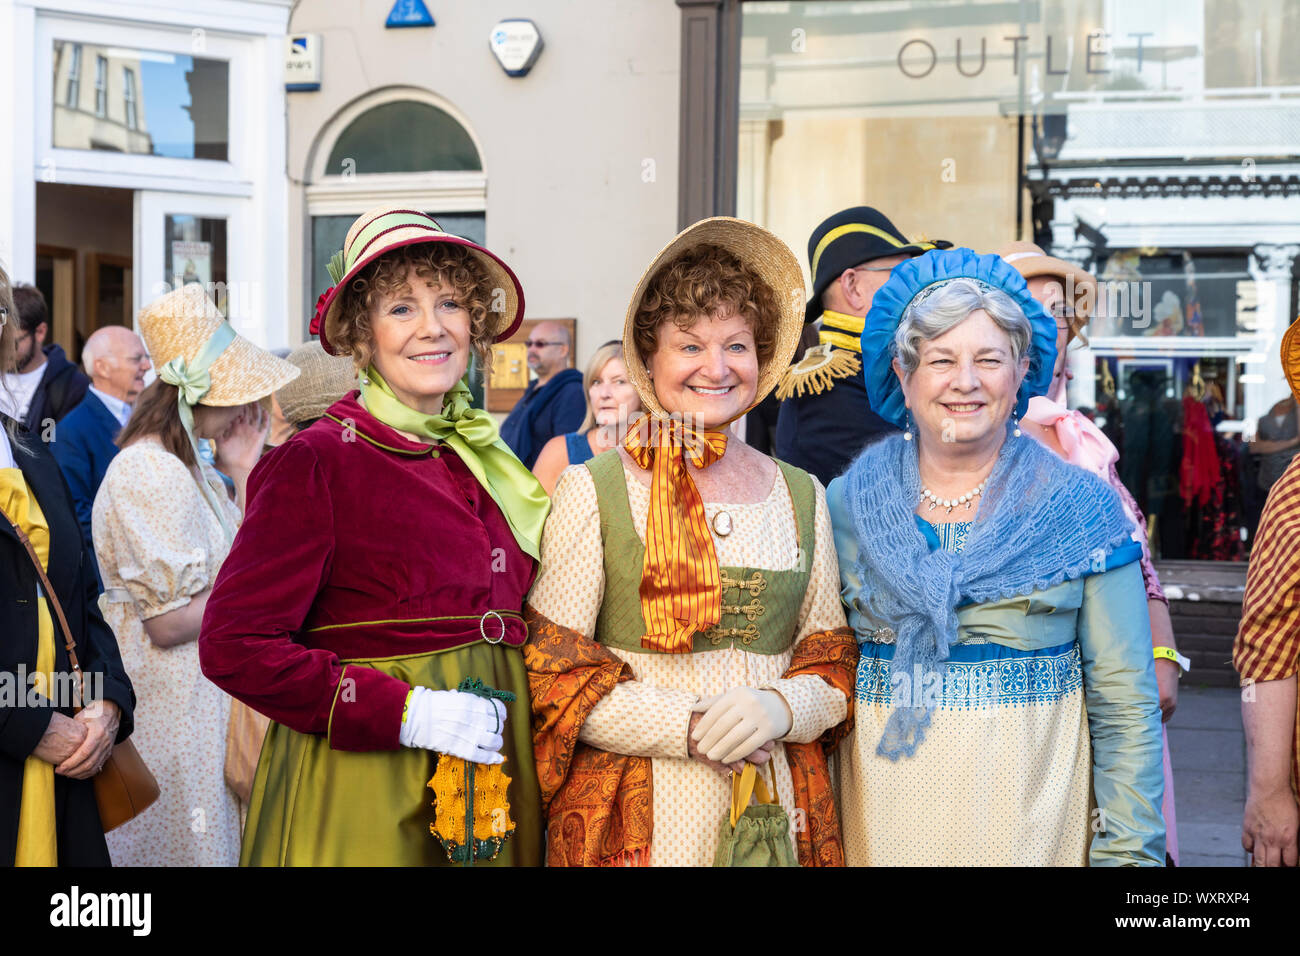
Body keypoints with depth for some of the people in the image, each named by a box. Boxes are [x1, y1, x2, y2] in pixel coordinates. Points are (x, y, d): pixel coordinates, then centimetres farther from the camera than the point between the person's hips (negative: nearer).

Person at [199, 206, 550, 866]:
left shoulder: (486, 465, 8)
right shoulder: (317, 462, -10)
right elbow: (233, 644, -15)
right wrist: (403, 712, -18)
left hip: (495, 776, 6)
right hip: (362, 792, -6)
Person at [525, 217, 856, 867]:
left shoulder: (803, 496, 8)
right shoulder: (591, 491, -3)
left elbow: (834, 661, 10)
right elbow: (553, 670, -6)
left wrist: (779, 708, -11)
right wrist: (688, 728, -16)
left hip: (777, 804, 3)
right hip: (633, 812, -3)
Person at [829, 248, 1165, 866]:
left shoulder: (1082, 509, -3)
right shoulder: (846, 503, 1)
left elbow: (1124, 705, -3)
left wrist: (1127, 849, -10)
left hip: (1031, 814, -1)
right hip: (884, 814, 1)